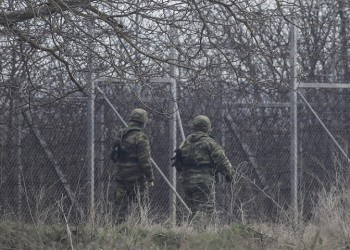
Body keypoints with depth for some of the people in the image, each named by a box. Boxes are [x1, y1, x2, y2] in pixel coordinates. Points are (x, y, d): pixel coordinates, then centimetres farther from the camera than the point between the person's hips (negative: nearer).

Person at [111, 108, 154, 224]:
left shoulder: (120, 135, 9)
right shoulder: (140, 138, -14)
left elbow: (114, 156, 17)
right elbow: (145, 161, -16)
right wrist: (150, 178, -10)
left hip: (120, 175, 7)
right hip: (136, 177, -7)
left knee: (122, 206, 9)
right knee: (142, 206, -1)